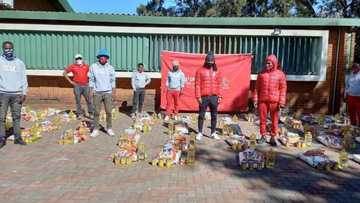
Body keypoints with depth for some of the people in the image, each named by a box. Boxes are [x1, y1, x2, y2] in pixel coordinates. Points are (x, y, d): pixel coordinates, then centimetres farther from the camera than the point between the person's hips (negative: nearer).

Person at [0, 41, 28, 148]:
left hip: (17, 94, 1)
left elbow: (24, 79, 7)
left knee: (17, 117, 6)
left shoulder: (19, 63, 8)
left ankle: (17, 137, 13)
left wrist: (24, 93, -2)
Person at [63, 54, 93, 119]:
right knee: (78, 100, 4)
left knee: (88, 100, -1)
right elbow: (64, 73, 7)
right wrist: (70, 81, 1)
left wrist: (89, 80, 10)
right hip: (77, 86, -1)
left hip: (85, 85, 1)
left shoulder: (86, 66, 7)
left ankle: (91, 113, 8)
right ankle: (79, 114, 14)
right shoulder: (73, 66, 2)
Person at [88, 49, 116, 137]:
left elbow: (112, 80, 6)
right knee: (96, 112, 3)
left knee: (109, 111, 0)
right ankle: (95, 129, 12)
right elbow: (91, 79, 4)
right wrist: (91, 90, -2)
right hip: (97, 93, 0)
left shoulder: (110, 68, 1)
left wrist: (112, 92, 3)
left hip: (108, 92, 1)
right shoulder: (93, 67, -1)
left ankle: (109, 129, 12)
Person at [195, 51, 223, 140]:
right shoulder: (200, 71, 0)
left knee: (214, 116, 9)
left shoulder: (217, 71, 9)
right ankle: (200, 132, 13)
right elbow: (197, 84, -3)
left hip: (214, 97, 3)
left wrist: (219, 96, 3)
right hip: (204, 97, -3)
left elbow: (220, 85, 9)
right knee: (201, 115, 3)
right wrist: (198, 97, -8)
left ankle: (213, 133, 20)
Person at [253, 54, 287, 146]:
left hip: (274, 101, -1)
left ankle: (273, 138, 17)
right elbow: (257, 87, 7)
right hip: (262, 100, 2)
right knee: (262, 119, 7)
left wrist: (281, 102, -8)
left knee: (274, 120, 5)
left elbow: (283, 89, -2)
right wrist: (255, 99, 2)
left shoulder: (280, 74, 0)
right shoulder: (262, 73, 5)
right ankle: (263, 136, 20)